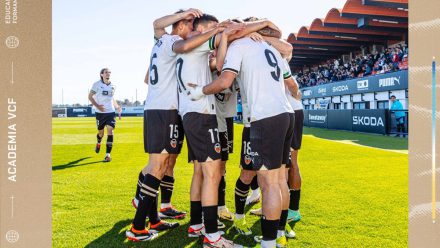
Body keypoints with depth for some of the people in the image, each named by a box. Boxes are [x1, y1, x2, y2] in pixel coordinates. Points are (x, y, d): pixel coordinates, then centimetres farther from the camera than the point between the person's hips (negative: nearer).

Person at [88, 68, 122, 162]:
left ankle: (108, 154, -7)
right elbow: (90, 96, -2)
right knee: (101, 132, 11)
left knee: (110, 132, -10)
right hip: (100, 112, -2)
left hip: (110, 112, 2)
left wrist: (117, 106, 6)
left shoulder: (113, 86, 8)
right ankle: (98, 143, 47)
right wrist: (97, 106, -17)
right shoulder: (97, 84, -4)